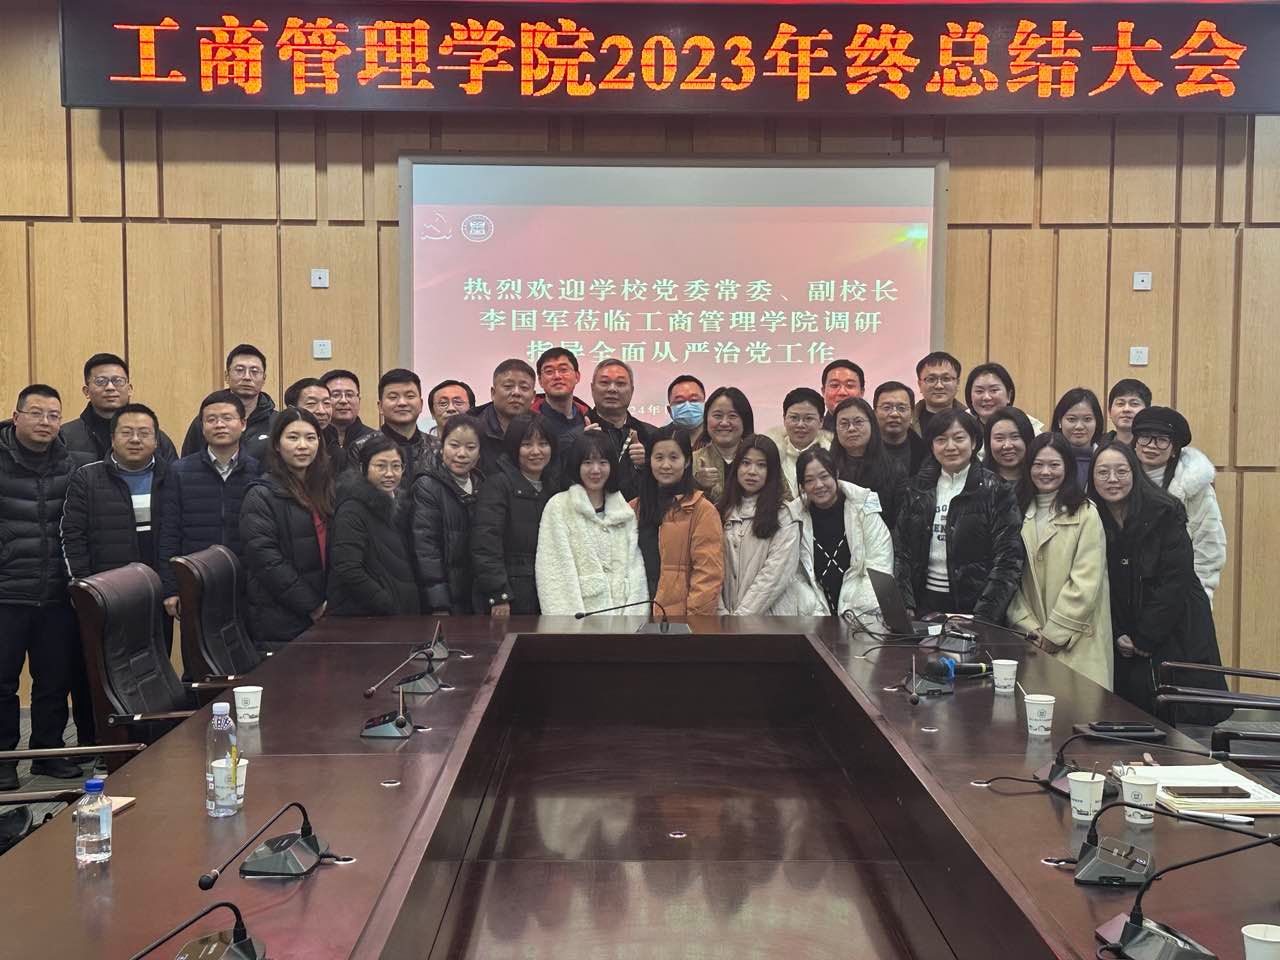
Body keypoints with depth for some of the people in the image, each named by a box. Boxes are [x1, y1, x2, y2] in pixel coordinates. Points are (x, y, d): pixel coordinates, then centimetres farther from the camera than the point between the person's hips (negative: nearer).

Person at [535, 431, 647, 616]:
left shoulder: (626, 511, 16)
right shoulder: (558, 507, 3)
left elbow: (635, 566, 10)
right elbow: (553, 572, -4)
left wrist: (636, 615, -3)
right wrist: (570, 621, -13)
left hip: (623, 614, 3)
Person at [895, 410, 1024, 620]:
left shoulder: (996, 491, -5)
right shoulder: (918, 490, 7)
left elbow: (1008, 561, -10)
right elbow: (901, 551, 5)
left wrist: (983, 616, -18)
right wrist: (905, 606, -6)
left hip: (973, 605, -3)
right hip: (926, 601, 3)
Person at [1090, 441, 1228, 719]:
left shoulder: (1164, 514, -9)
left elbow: (1175, 581, -13)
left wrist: (1146, 639, -12)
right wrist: (1118, 635, -6)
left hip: (1176, 640, -3)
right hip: (1123, 651, 4)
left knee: (1185, 720, -6)